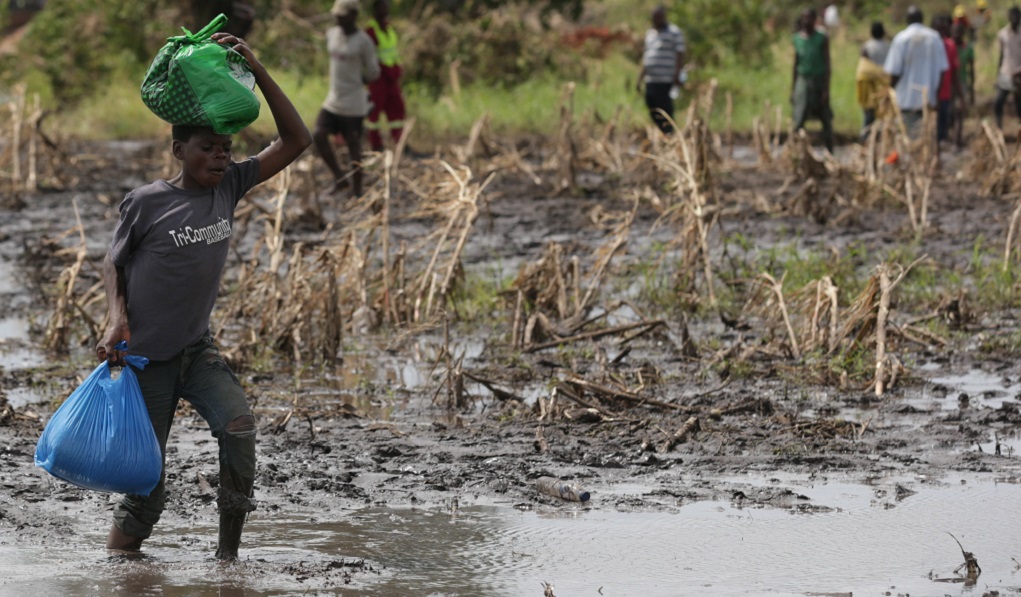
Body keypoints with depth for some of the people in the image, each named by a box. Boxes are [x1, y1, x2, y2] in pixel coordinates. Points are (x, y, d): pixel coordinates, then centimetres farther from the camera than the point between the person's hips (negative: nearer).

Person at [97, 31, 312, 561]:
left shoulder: (229, 187, 0)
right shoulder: (146, 203, -10)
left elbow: (295, 141, -3)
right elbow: (113, 263, 2)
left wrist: (256, 71, -11)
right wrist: (117, 318, -16)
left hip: (198, 349, 3)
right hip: (145, 357, -3)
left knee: (237, 423, -23)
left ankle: (228, 547, -16)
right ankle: (121, 548, 23)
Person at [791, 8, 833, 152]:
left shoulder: (822, 40, -4)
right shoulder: (798, 39, 7)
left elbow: (827, 65, -6)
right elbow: (795, 65, 13)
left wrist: (826, 90, -12)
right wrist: (792, 90, 11)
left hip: (819, 82, -3)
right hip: (803, 82, 3)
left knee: (826, 120, 2)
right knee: (799, 120, -7)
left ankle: (830, 154, 9)